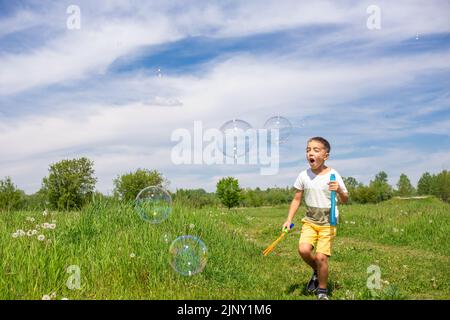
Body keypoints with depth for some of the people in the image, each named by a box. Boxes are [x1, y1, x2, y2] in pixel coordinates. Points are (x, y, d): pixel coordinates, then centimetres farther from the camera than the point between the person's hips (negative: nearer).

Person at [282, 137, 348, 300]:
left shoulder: (333, 175, -9)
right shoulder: (303, 176, -3)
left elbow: (345, 200, -3)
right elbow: (296, 199, 6)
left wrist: (339, 190, -25)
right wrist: (289, 220, -3)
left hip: (328, 222, -2)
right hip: (310, 220, 3)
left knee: (321, 257, -10)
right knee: (303, 250, -18)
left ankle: (322, 291, 15)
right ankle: (317, 271, 15)